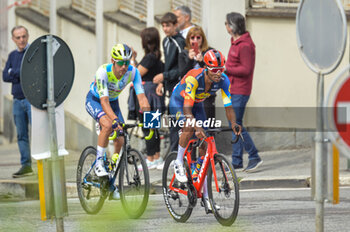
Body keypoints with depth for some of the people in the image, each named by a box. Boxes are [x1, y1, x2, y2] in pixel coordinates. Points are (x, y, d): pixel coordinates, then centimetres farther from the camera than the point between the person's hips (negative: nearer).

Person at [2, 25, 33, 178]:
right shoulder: (13, 55, 15)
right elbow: (5, 76, 5)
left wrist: (14, 73, -10)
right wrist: (22, 75, -9)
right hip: (18, 101, 6)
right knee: (21, 135, 7)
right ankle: (26, 165, 12)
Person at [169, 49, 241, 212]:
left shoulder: (223, 80, -24)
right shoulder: (193, 78, -38)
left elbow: (228, 106, -24)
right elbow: (187, 109, -41)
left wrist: (233, 124, -44)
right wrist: (197, 126, -57)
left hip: (197, 105, 5)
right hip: (179, 102, -5)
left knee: (204, 147, -4)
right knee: (189, 128, -37)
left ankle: (206, 195, 0)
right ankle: (179, 164, -13)